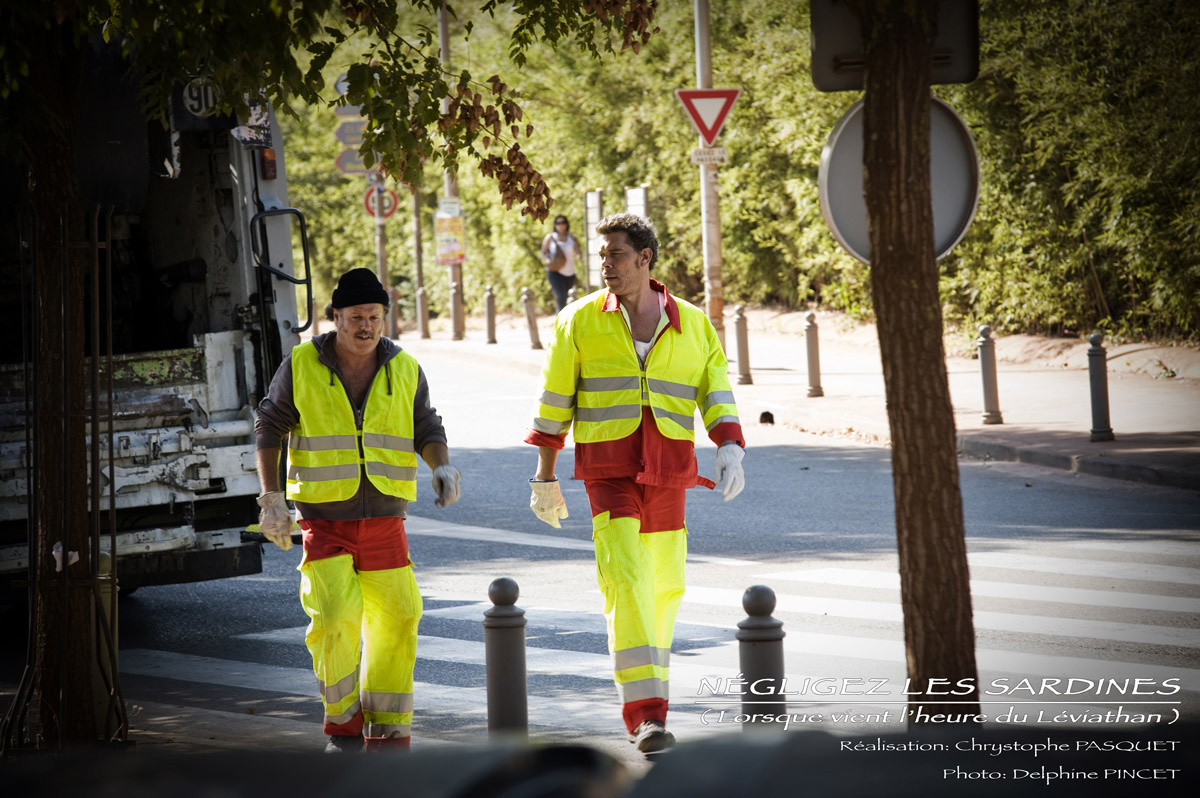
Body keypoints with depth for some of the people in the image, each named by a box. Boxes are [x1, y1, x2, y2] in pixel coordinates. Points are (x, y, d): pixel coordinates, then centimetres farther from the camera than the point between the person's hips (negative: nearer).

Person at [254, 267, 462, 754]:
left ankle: (387, 731, 14)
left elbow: (426, 428, 14)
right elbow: (269, 426, 5)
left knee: (396, 619, 0)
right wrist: (271, 498, -2)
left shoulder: (404, 370, 5)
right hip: (324, 522, -3)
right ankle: (343, 723, -1)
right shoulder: (302, 366, -2)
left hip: (384, 524, 3)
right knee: (334, 615, -18)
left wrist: (442, 467, -8)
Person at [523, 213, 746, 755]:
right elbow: (555, 403, 7)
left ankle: (643, 689, 36)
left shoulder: (693, 326, 4)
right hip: (609, 474, -3)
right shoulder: (581, 321, 1)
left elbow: (718, 399, 0)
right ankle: (647, 716, -23)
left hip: (668, 476, 3)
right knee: (626, 583, -18)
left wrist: (731, 454, -18)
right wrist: (545, 477, 9)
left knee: (664, 588, 12)